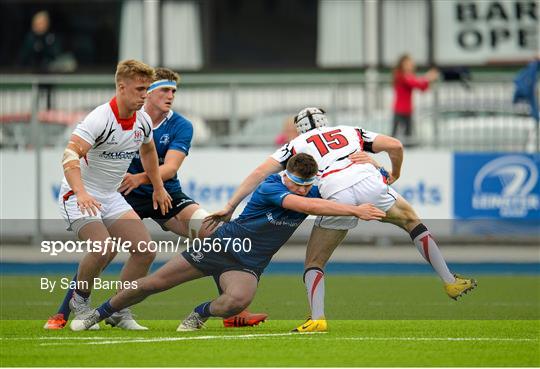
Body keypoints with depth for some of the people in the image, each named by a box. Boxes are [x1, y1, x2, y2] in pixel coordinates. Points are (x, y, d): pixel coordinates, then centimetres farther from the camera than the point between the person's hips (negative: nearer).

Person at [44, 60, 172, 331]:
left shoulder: (143, 121, 1)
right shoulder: (99, 119, -23)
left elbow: (148, 151, 24)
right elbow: (70, 156, -34)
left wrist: (158, 188, 27)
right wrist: (81, 193, -47)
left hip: (111, 197, 7)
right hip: (80, 197, -7)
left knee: (145, 251, -6)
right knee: (103, 249, -28)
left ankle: (119, 311, 7)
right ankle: (80, 302, -2)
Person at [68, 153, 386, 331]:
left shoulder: (313, 193, -3)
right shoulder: (271, 188, -22)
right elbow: (307, 205, -37)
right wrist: (355, 210, -43)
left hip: (248, 265, 3)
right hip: (222, 245, -3)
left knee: (238, 301, -34)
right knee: (151, 284, -1)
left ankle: (201, 313, -1)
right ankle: (99, 313, 21)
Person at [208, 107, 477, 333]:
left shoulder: (297, 144, 26)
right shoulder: (350, 132, 31)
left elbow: (260, 174, 16)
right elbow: (395, 146, 20)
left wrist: (230, 207, 16)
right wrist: (394, 175, 38)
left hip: (337, 196, -2)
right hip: (369, 182, 2)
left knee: (314, 262, 14)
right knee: (411, 220, 29)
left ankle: (317, 319, -8)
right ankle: (450, 282, 30)